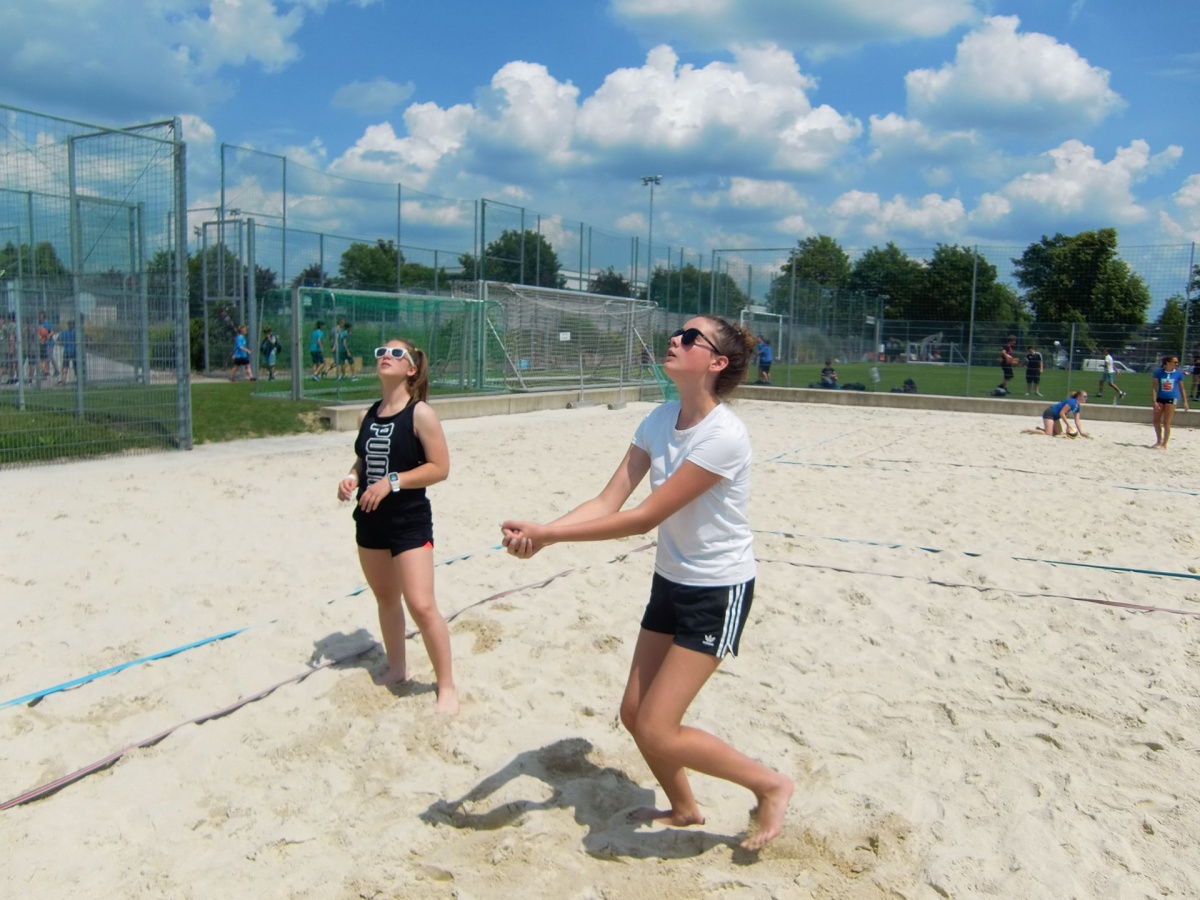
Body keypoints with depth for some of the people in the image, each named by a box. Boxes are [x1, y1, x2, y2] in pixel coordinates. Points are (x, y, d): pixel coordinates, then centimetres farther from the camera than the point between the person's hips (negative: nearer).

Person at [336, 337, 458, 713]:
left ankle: (447, 685, 5)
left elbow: (440, 467, -16)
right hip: (369, 520, 7)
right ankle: (397, 668, 37)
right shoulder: (367, 415, 7)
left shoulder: (420, 414, -12)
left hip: (410, 522, -7)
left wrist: (393, 482, -23)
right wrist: (351, 477, -2)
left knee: (421, 606, -10)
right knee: (386, 599, 18)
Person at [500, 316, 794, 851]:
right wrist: (539, 533, -24)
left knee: (656, 732, -8)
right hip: (670, 581, 8)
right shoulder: (660, 420, -2)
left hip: (719, 593, -8)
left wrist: (548, 534, -25)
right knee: (634, 715, 12)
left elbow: (643, 518, -26)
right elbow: (608, 500, -8)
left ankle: (771, 785, 14)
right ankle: (684, 810, 39)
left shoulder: (724, 435, -26)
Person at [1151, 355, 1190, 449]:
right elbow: (1155, 387, -3)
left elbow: (1181, 388, 7)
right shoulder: (1159, 372, -3)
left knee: (1166, 423, -4)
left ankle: (1164, 444, 5)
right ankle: (1159, 441, 31)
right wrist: (1154, 401, -10)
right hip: (1160, 398, 2)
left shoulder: (1178, 374, -2)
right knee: (1156, 421, 10)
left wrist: (1185, 402, 4)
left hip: (1172, 399, -2)